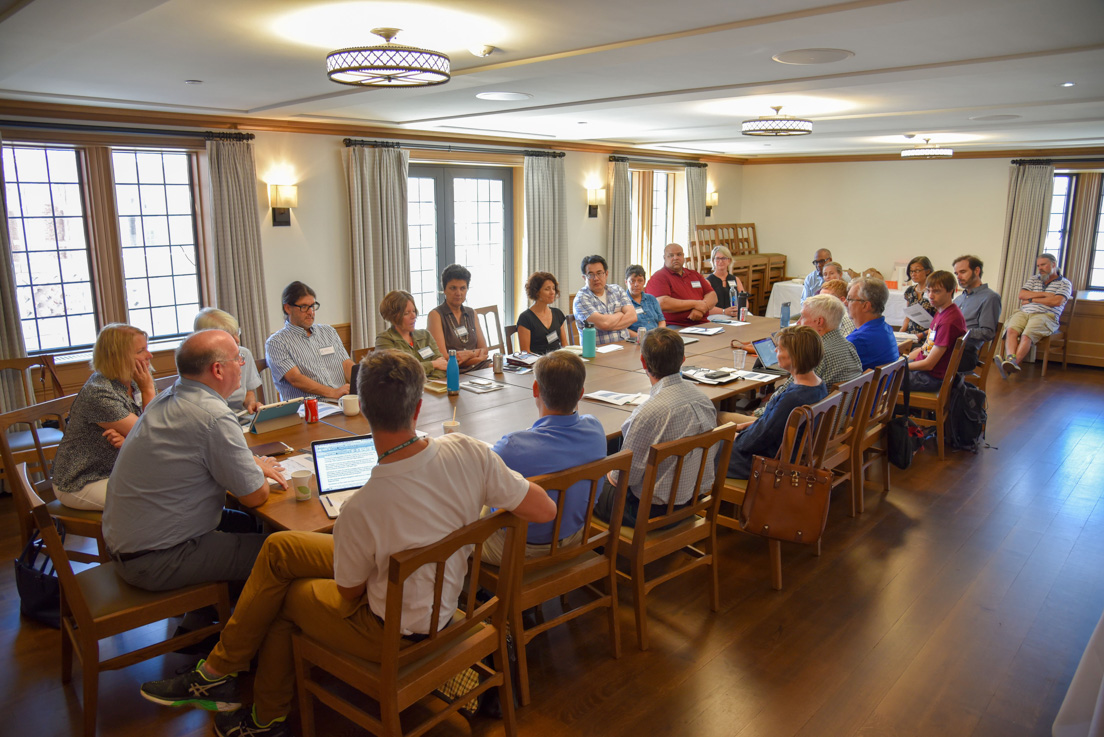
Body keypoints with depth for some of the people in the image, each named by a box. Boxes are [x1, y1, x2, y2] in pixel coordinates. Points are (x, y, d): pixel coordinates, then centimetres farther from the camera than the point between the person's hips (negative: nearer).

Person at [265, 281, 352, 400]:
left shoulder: (329, 332, 21)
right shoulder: (276, 342, 2)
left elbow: (347, 365, 13)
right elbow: (295, 379, -9)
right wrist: (333, 393, -22)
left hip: (342, 402, 5)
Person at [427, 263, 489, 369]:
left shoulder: (471, 313, 19)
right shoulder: (435, 315, 0)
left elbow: (484, 350, 12)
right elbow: (442, 357, -8)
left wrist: (468, 355, -8)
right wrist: (475, 353, -6)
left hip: (478, 369, 6)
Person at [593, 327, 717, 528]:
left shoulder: (650, 412, -30)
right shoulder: (703, 398, -7)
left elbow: (628, 474, -21)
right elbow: (710, 452, 8)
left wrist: (612, 475, 4)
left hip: (654, 509, -8)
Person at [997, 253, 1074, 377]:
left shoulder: (1064, 283, 13)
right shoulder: (1033, 279, 27)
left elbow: (1057, 301, -5)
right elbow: (1022, 295, 11)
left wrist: (1032, 299, 1)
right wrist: (1043, 294, 0)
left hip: (1045, 315, -4)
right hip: (1023, 312, 4)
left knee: (1027, 335, -34)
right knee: (1011, 330, -31)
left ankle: (1014, 362, -50)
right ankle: (1010, 358, -50)